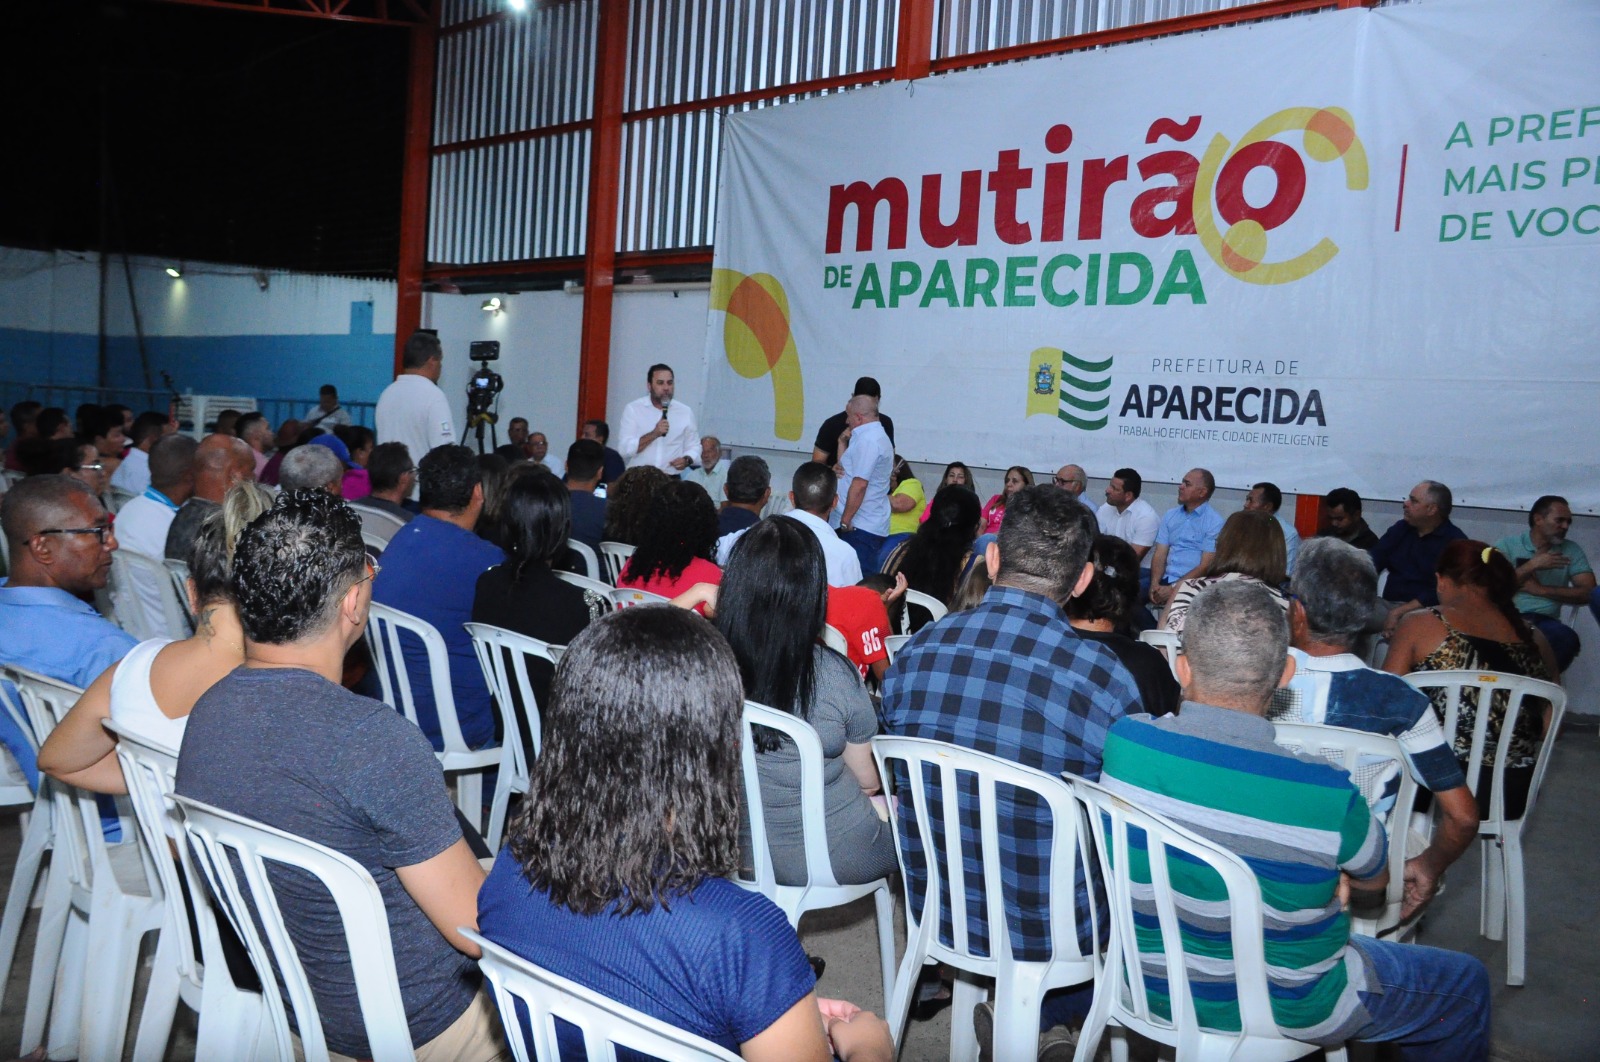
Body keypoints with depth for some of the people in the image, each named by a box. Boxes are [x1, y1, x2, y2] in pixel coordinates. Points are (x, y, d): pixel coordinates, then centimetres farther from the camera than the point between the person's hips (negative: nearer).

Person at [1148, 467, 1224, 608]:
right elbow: (1160, 554, 8)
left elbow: (1205, 566, -10)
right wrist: (1155, 584, -10)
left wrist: (1173, 589, -18)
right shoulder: (1170, 515, 14)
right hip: (1166, 579, 4)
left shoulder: (1214, 522, -4)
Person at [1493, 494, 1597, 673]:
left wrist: (1540, 590, -5)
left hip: (1545, 621, 2)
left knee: (1567, 638, -33)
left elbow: (1588, 593, 2)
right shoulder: (1507, 545, 8)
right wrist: (1532, 566, -9)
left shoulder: (1572, 551, 13)